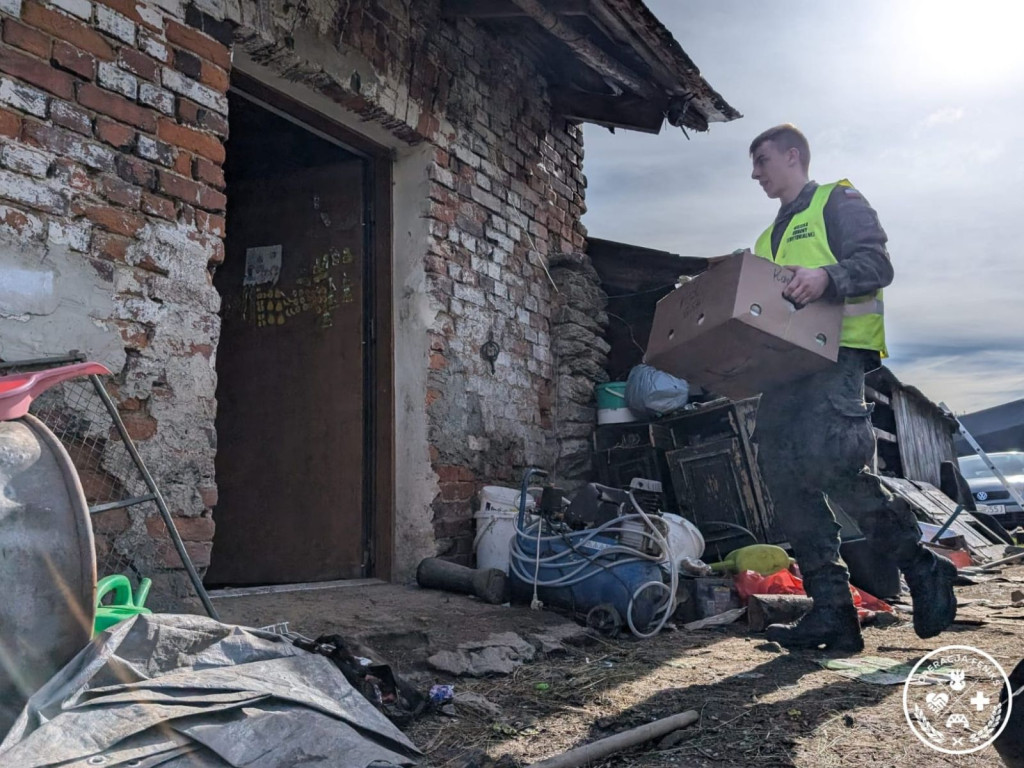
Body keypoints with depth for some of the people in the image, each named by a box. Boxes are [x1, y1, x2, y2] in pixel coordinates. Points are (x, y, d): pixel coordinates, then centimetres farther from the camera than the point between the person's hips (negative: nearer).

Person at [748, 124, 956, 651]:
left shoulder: (838, 201, 7)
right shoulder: (769, 237, 29)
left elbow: (876, 264, -7)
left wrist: (826, 277, -24)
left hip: (836, 354, -8)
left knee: (826, 461, -25)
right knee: (786, 481, -3)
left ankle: (921, 566, -3)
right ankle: (831, 612, 1)